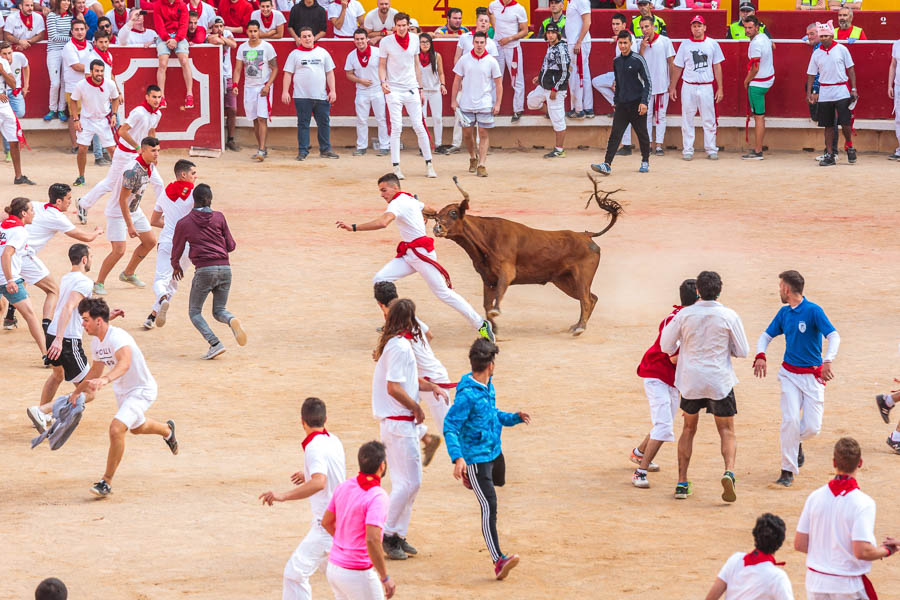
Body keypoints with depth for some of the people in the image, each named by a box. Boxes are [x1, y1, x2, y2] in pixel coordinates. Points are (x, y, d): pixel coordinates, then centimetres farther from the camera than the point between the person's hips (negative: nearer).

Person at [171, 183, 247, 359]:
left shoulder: (184, 223, 4)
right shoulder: (219, 217, 9)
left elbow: (176, 251, 13)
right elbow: (231, 246, 12)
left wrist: (176, 266, 34)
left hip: (204, 271, -3)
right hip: (225, 268, 3)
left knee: (194, 312, 11)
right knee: (219, 310, 18)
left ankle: (215, 343, -12)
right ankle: (232, 321, -19)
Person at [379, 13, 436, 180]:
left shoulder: (414, 39, 4)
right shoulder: (386, 42, -5)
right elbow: (382, 65, 2)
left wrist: (420, 88, 14)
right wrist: (383, 82, -17)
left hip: (411, 89, 3)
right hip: (394, 90, -3)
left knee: (419, 127, 1)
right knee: (396, 128, -6)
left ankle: (429, 164, 8)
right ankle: (396, 167, -2)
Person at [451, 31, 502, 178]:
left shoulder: (491, 61, -1)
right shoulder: (464, 60, 2)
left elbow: (499, 84, 3)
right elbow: (457, 80, 9)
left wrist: (498, 103, -3)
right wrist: (453, 100, 3)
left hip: (485, 104, -2)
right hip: (466, 104, 2)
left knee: (483, 134, -4)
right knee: (467, 133, 8)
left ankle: (481, 165, -5)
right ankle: (473, 158, 31)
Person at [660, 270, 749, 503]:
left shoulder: (684, 315, -6)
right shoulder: (729, 316, -8)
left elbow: (666, 346, 2)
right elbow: (742, 351, -1)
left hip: (690, 380, 1)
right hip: (720, 382, -1)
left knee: (689, 429, 19)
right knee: (727, 431, 9)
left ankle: (682, 483, 15)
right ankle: (729, 471, -19)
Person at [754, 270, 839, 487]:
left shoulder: (813, 311, -13)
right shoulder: (784, 313, 6)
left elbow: (834, 336, -22)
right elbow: (766, 335, 16)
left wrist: (828, 362, -40)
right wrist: (760, 355, -6)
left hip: (813, 376, -3)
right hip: (790, 374, 3)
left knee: (812, 427, -5)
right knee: (790, 419, -14)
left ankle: (795, 441, 30)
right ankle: (788, 471, -6)